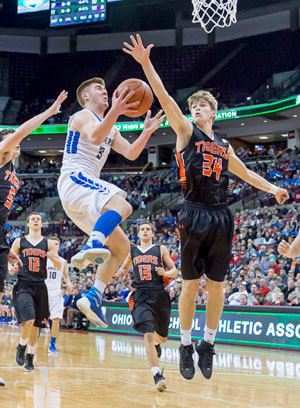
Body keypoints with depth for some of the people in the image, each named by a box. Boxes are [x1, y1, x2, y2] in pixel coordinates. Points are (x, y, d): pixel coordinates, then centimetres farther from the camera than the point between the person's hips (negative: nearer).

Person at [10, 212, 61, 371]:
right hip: (23, 285, -2)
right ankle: (22, 346, 7)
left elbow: (59, 266, 5)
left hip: (40, 286, 2)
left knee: (36, 324, 8)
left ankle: (30, 356, 24)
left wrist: (53, 257, -16)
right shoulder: (19, 242, 5)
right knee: (28, 320, -21)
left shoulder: (48, 243, 6)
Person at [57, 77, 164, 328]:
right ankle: (90, 248, -55)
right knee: (122, 205, -35)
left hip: (87, 188, 9)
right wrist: (115, 112, -37)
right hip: (74, 181, -9)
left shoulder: (111, 129, 28)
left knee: (121, 246, 5)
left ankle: (93, 298, -2)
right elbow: (95, 137, -23)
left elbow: (131, 153, 16)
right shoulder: (83, 116, 0)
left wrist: (147, 132, 2)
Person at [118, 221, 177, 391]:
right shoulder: (132, 251, 14)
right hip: (141, 296, -1)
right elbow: (124, 269, 29)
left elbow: (175, 271, 6)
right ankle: (158, 376, -22)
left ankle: (156, 343, 54)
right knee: (148, 334, -20)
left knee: (162, 337, 15)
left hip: (160, 295, 1)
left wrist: (166, 273, -16)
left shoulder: (161, 249, 8)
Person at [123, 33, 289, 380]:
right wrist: (146, 63, -17)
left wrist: (272, 188, 26)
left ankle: (207, 344, 20)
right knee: (191, 284, 0)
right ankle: (186, 347, 12)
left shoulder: (224, 146, 19)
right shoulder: (186, 132, 5)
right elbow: (165, 98, -7)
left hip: (221, 218, 4)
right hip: (194, 215, -4)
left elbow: (245, 173, 34)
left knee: (216, 286, 7)